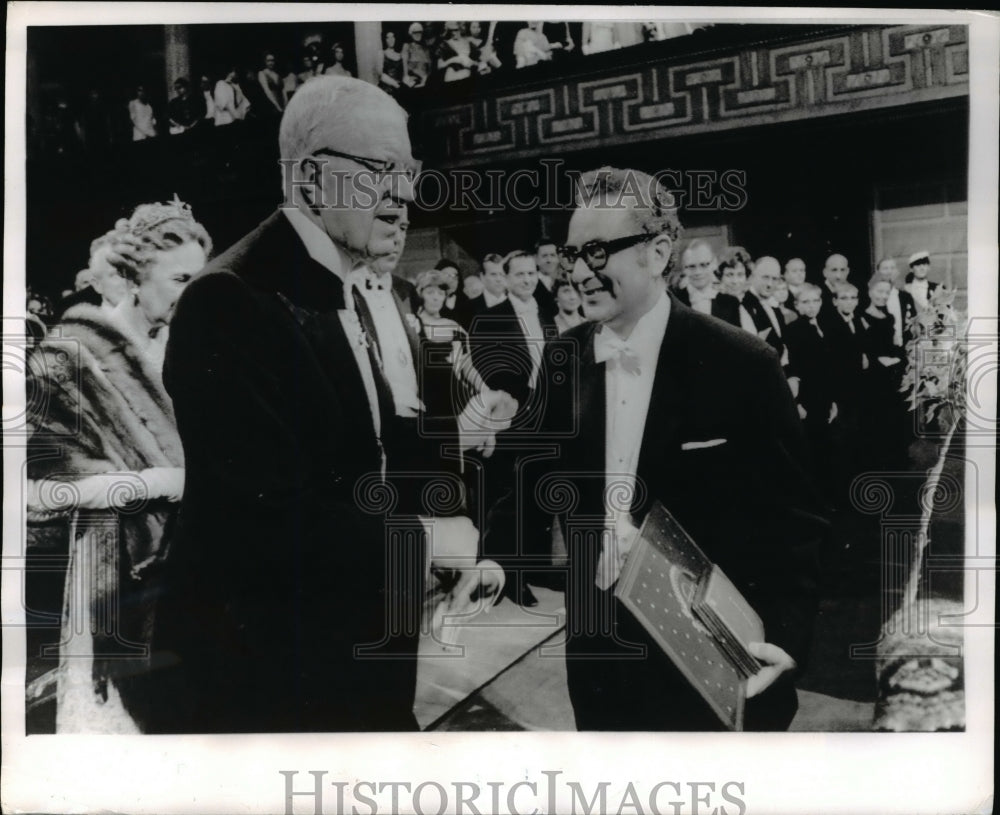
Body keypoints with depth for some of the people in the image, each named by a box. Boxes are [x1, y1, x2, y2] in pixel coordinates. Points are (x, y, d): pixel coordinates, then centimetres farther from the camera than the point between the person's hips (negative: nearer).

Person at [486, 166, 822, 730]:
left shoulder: (742, 365, -14)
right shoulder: (563, 360, -1)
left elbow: (791, 517, -9)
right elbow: (541, 477, 8)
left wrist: (786, 636, -19)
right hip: (597, 652, 4)